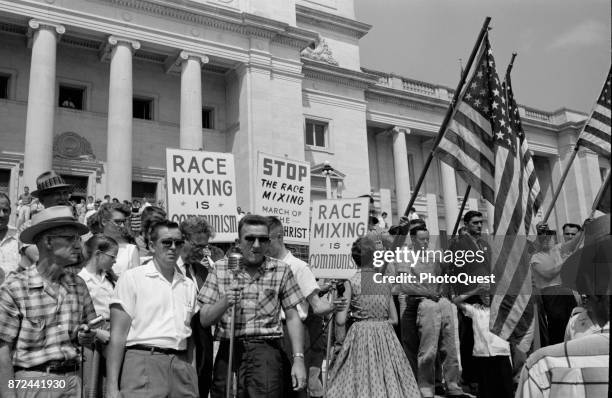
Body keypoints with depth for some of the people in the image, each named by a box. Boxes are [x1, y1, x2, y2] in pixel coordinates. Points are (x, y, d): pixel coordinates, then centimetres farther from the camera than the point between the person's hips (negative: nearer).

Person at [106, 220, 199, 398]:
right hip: (144, 362, -4)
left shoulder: (189, 285, 14)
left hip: (182, 365, 4)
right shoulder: (132, 278, -1)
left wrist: (192, 374, 9)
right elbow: (118, 335, -5)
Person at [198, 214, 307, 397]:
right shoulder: (220, 268, 7)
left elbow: (292, 317, 5)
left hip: (266, 350, -1)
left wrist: (298, 359, -2)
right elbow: (204, 320, 5)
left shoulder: (281, 270, 4)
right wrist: (224, 302, -13)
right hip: (227, 353, 2)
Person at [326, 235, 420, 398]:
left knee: (360, 381, 5)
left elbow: (341, 320, -9)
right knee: (389, 381, 11)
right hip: (385, 336, 3)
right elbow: (394, 319, 9)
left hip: (360, 337, -3)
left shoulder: (351, 283, -6)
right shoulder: (385, 282, 5)